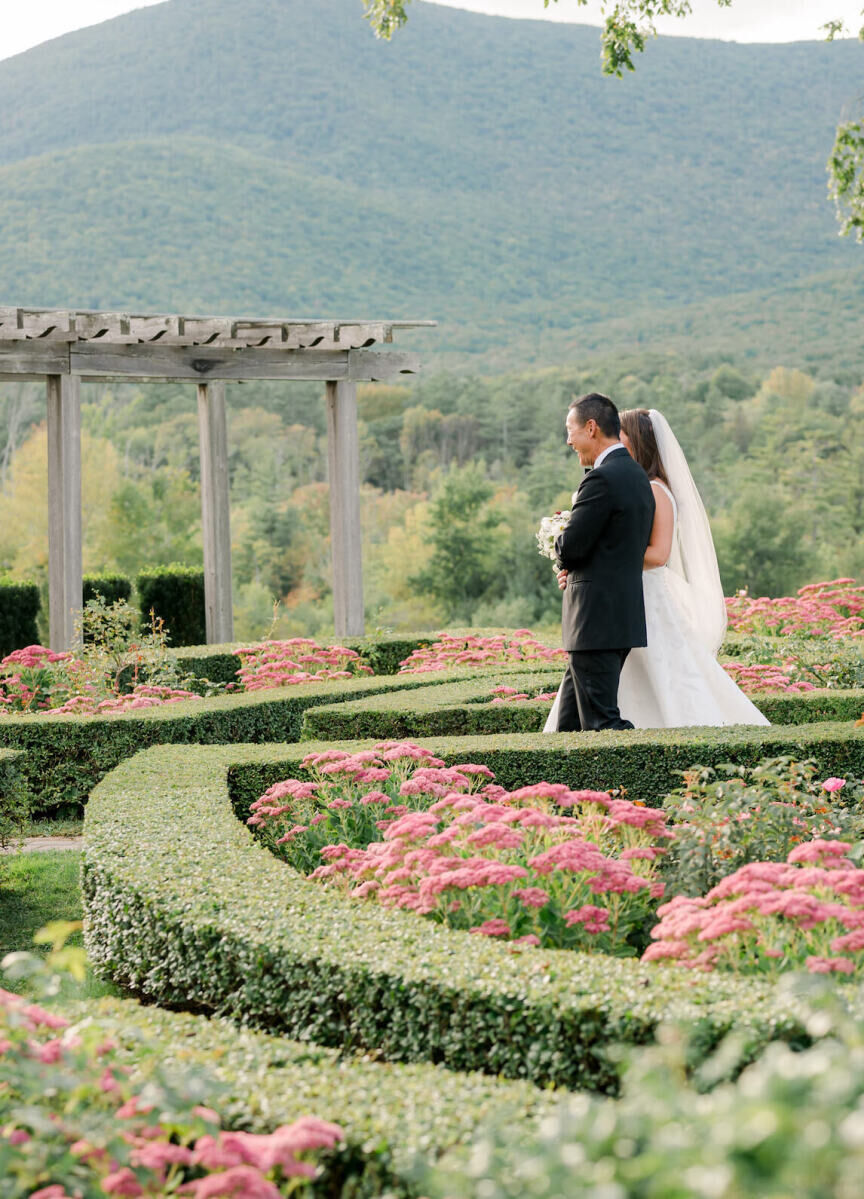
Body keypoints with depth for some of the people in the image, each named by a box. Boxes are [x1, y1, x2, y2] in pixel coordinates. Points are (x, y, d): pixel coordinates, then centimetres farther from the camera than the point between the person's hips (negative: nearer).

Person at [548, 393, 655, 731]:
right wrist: (573, 569, 5)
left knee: (601, 722, -6)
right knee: (569, 721, 14)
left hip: (597, 620, -10)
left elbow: (569, 546, -17)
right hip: (625, 612, 10)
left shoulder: (602, 479, -16)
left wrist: (558, 540, 7)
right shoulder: (637, 475, 14)